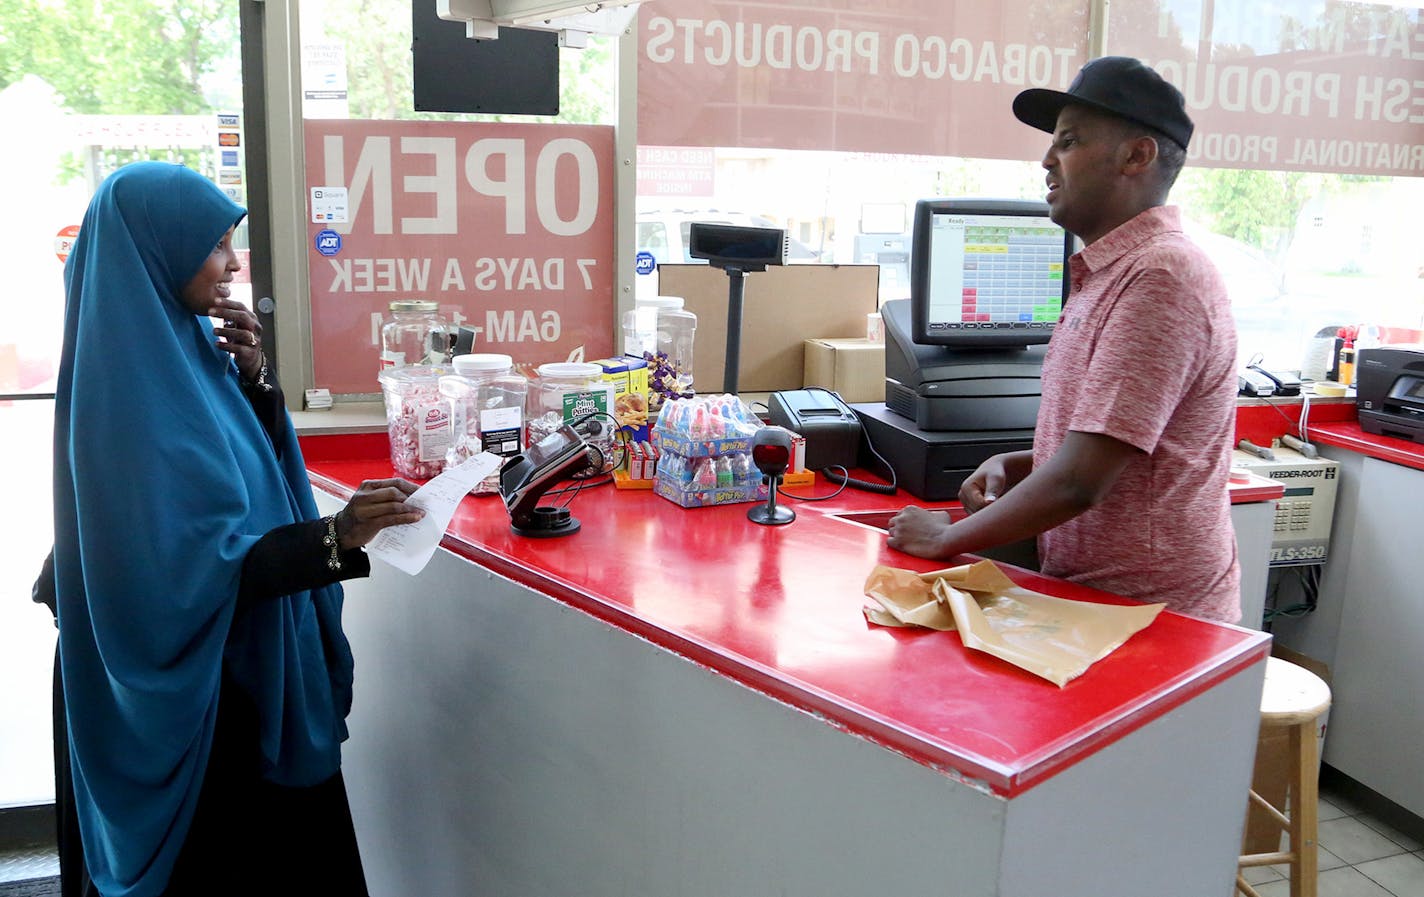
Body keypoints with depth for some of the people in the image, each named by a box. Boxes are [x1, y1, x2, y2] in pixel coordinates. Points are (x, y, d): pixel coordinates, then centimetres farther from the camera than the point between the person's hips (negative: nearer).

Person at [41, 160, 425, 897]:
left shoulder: (178, 342, 3)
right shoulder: (127, 383, -23)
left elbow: (257, 459, 12)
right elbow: (193, 565, -27)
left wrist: (252, 376, -5)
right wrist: (335, 537, -39)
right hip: (188, 690, -8)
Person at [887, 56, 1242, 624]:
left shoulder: (1160, 277, -19)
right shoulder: (1106, 273, 13)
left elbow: (1078, 483, -23)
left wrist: (947, 539, -11)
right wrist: (1013, 466, 3)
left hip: (1151, 615, -8)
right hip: (1088, 596, 8)